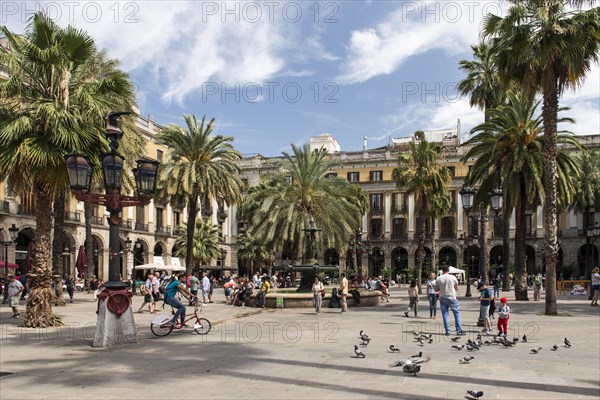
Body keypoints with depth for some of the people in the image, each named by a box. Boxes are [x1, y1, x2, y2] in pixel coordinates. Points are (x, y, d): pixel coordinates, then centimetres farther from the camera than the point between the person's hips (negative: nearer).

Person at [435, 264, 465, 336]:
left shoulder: (438, 279, -3)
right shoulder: (453, 277, -5)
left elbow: (436, 289, 3)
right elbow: (457, 288, 3)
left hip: (442, 298, 2)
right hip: (452, 298, -1)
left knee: (445, 314, 6)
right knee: (457, 313, 8)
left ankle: (447, 331, 5)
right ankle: (458, 330, 5)